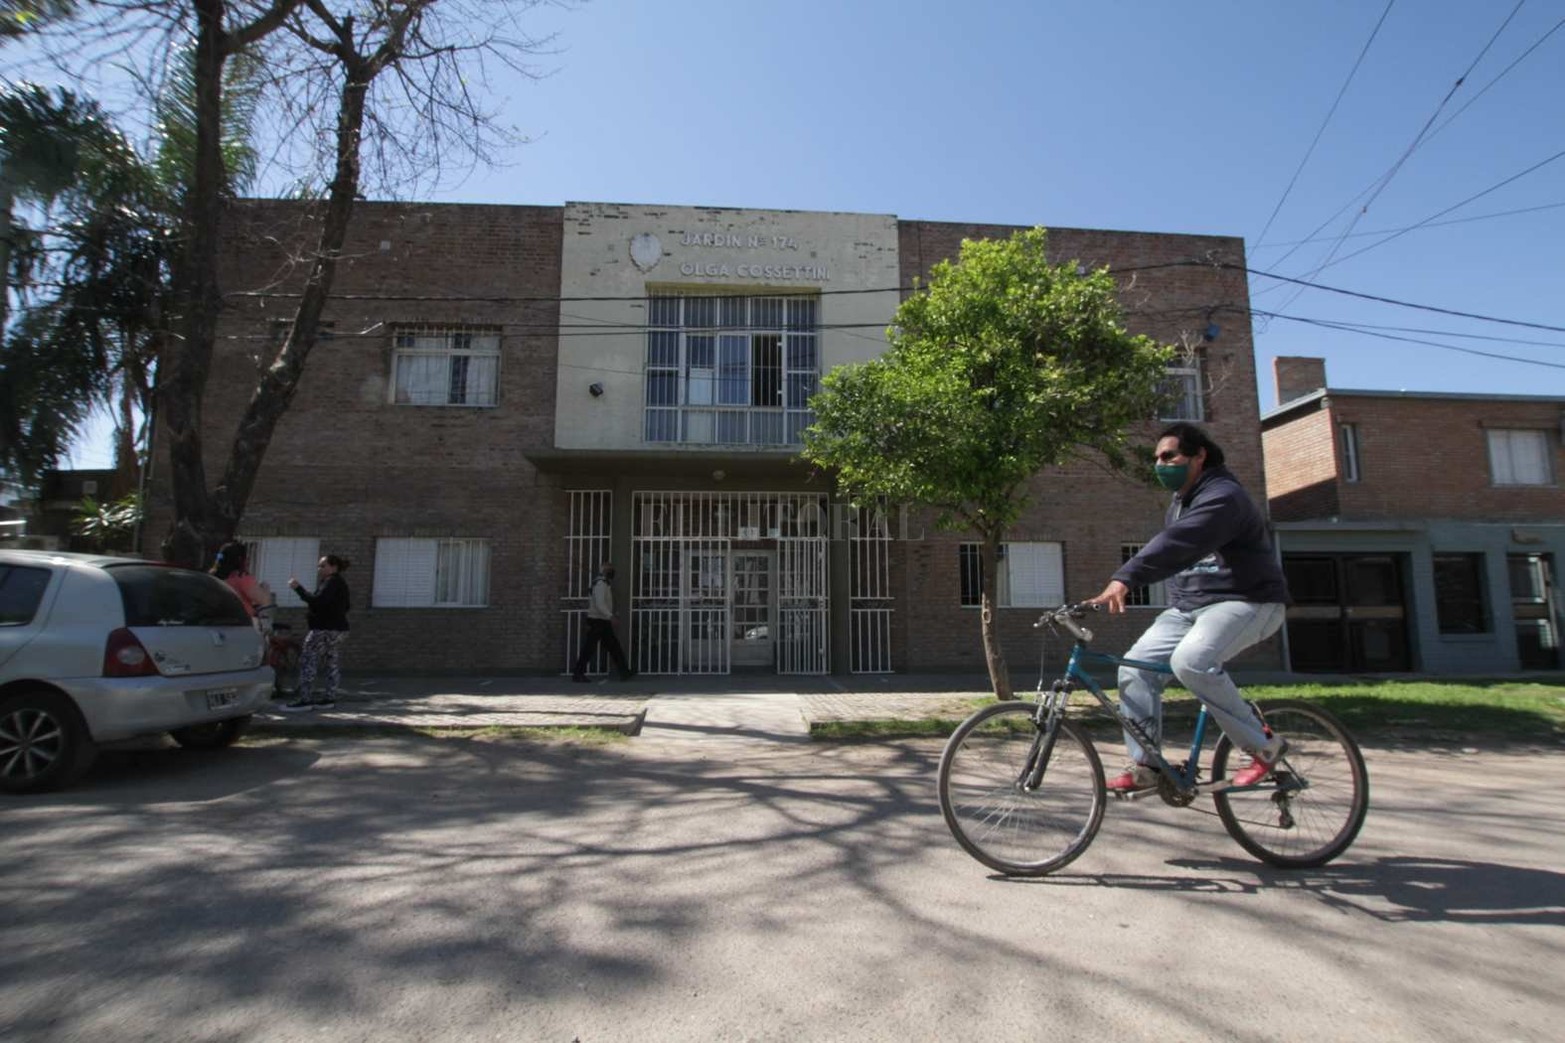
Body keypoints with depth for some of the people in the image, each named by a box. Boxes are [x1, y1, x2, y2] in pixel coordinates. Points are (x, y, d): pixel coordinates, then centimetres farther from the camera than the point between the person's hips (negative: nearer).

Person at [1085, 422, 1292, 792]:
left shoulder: (1223, 496, -17)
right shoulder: (1179, 503, 15)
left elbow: (1178, 544, -33)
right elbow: (1172, 550, 13)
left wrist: (1125, 579, -44)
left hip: (1246, 601, -9)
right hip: (1188, 607, 9)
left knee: (1191, 661, -34)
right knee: (1136, 666, -8)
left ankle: (1263, 745, -13)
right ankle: (1144, 765, 0)